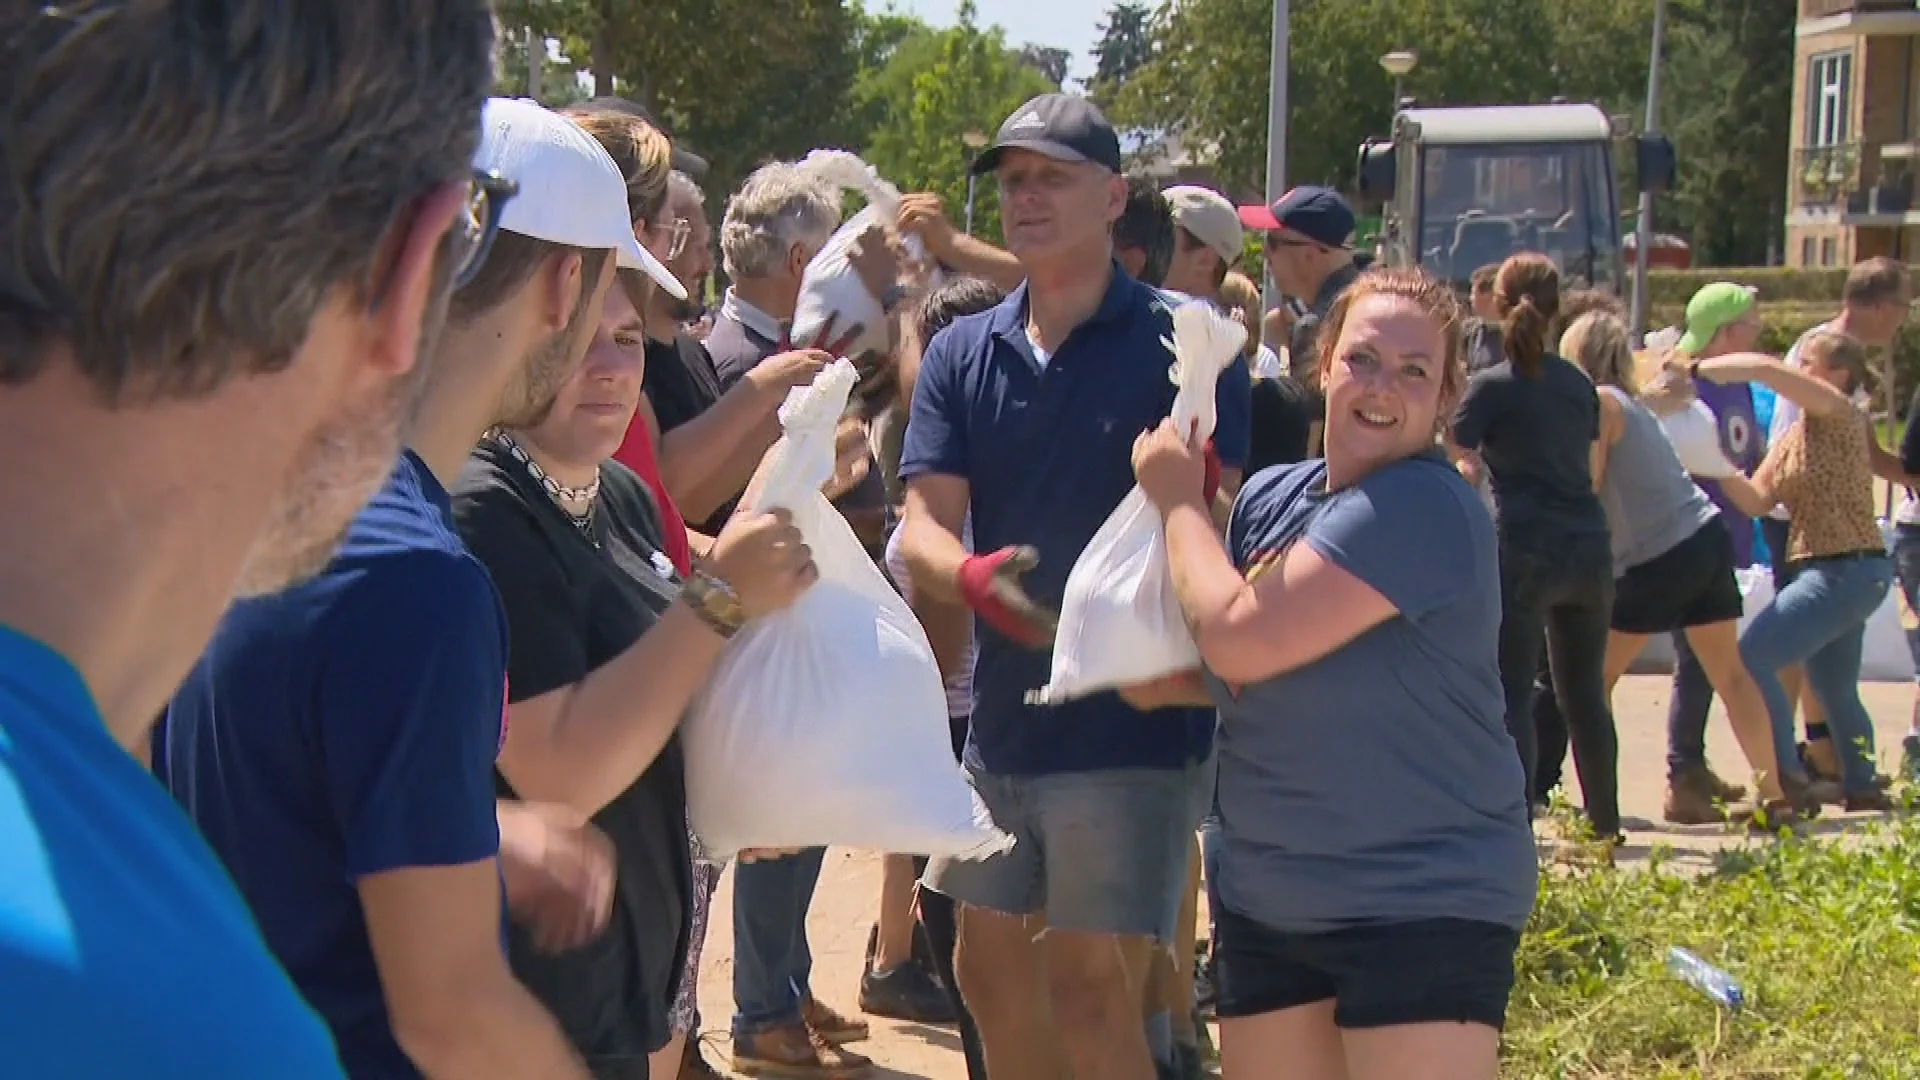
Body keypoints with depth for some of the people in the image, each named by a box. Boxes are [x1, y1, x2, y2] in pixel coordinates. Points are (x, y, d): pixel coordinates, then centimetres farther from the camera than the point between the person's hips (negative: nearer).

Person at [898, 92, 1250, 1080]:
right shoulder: (963, 353, 7)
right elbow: (923, 526, -2)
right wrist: (971, 576, -25)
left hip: (1135, 719, -6)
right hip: (1003, 711, 6)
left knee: (1090, 986, -6)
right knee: (989, 970, 16)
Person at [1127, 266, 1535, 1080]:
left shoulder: (1425, 508, -18)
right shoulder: (1270, 498, 7)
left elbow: (1240, 640, -22)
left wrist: (1177, 499, -7)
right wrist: (1169, 676, -3)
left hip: (1424, 908, -8)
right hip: (1266, 904, 8)